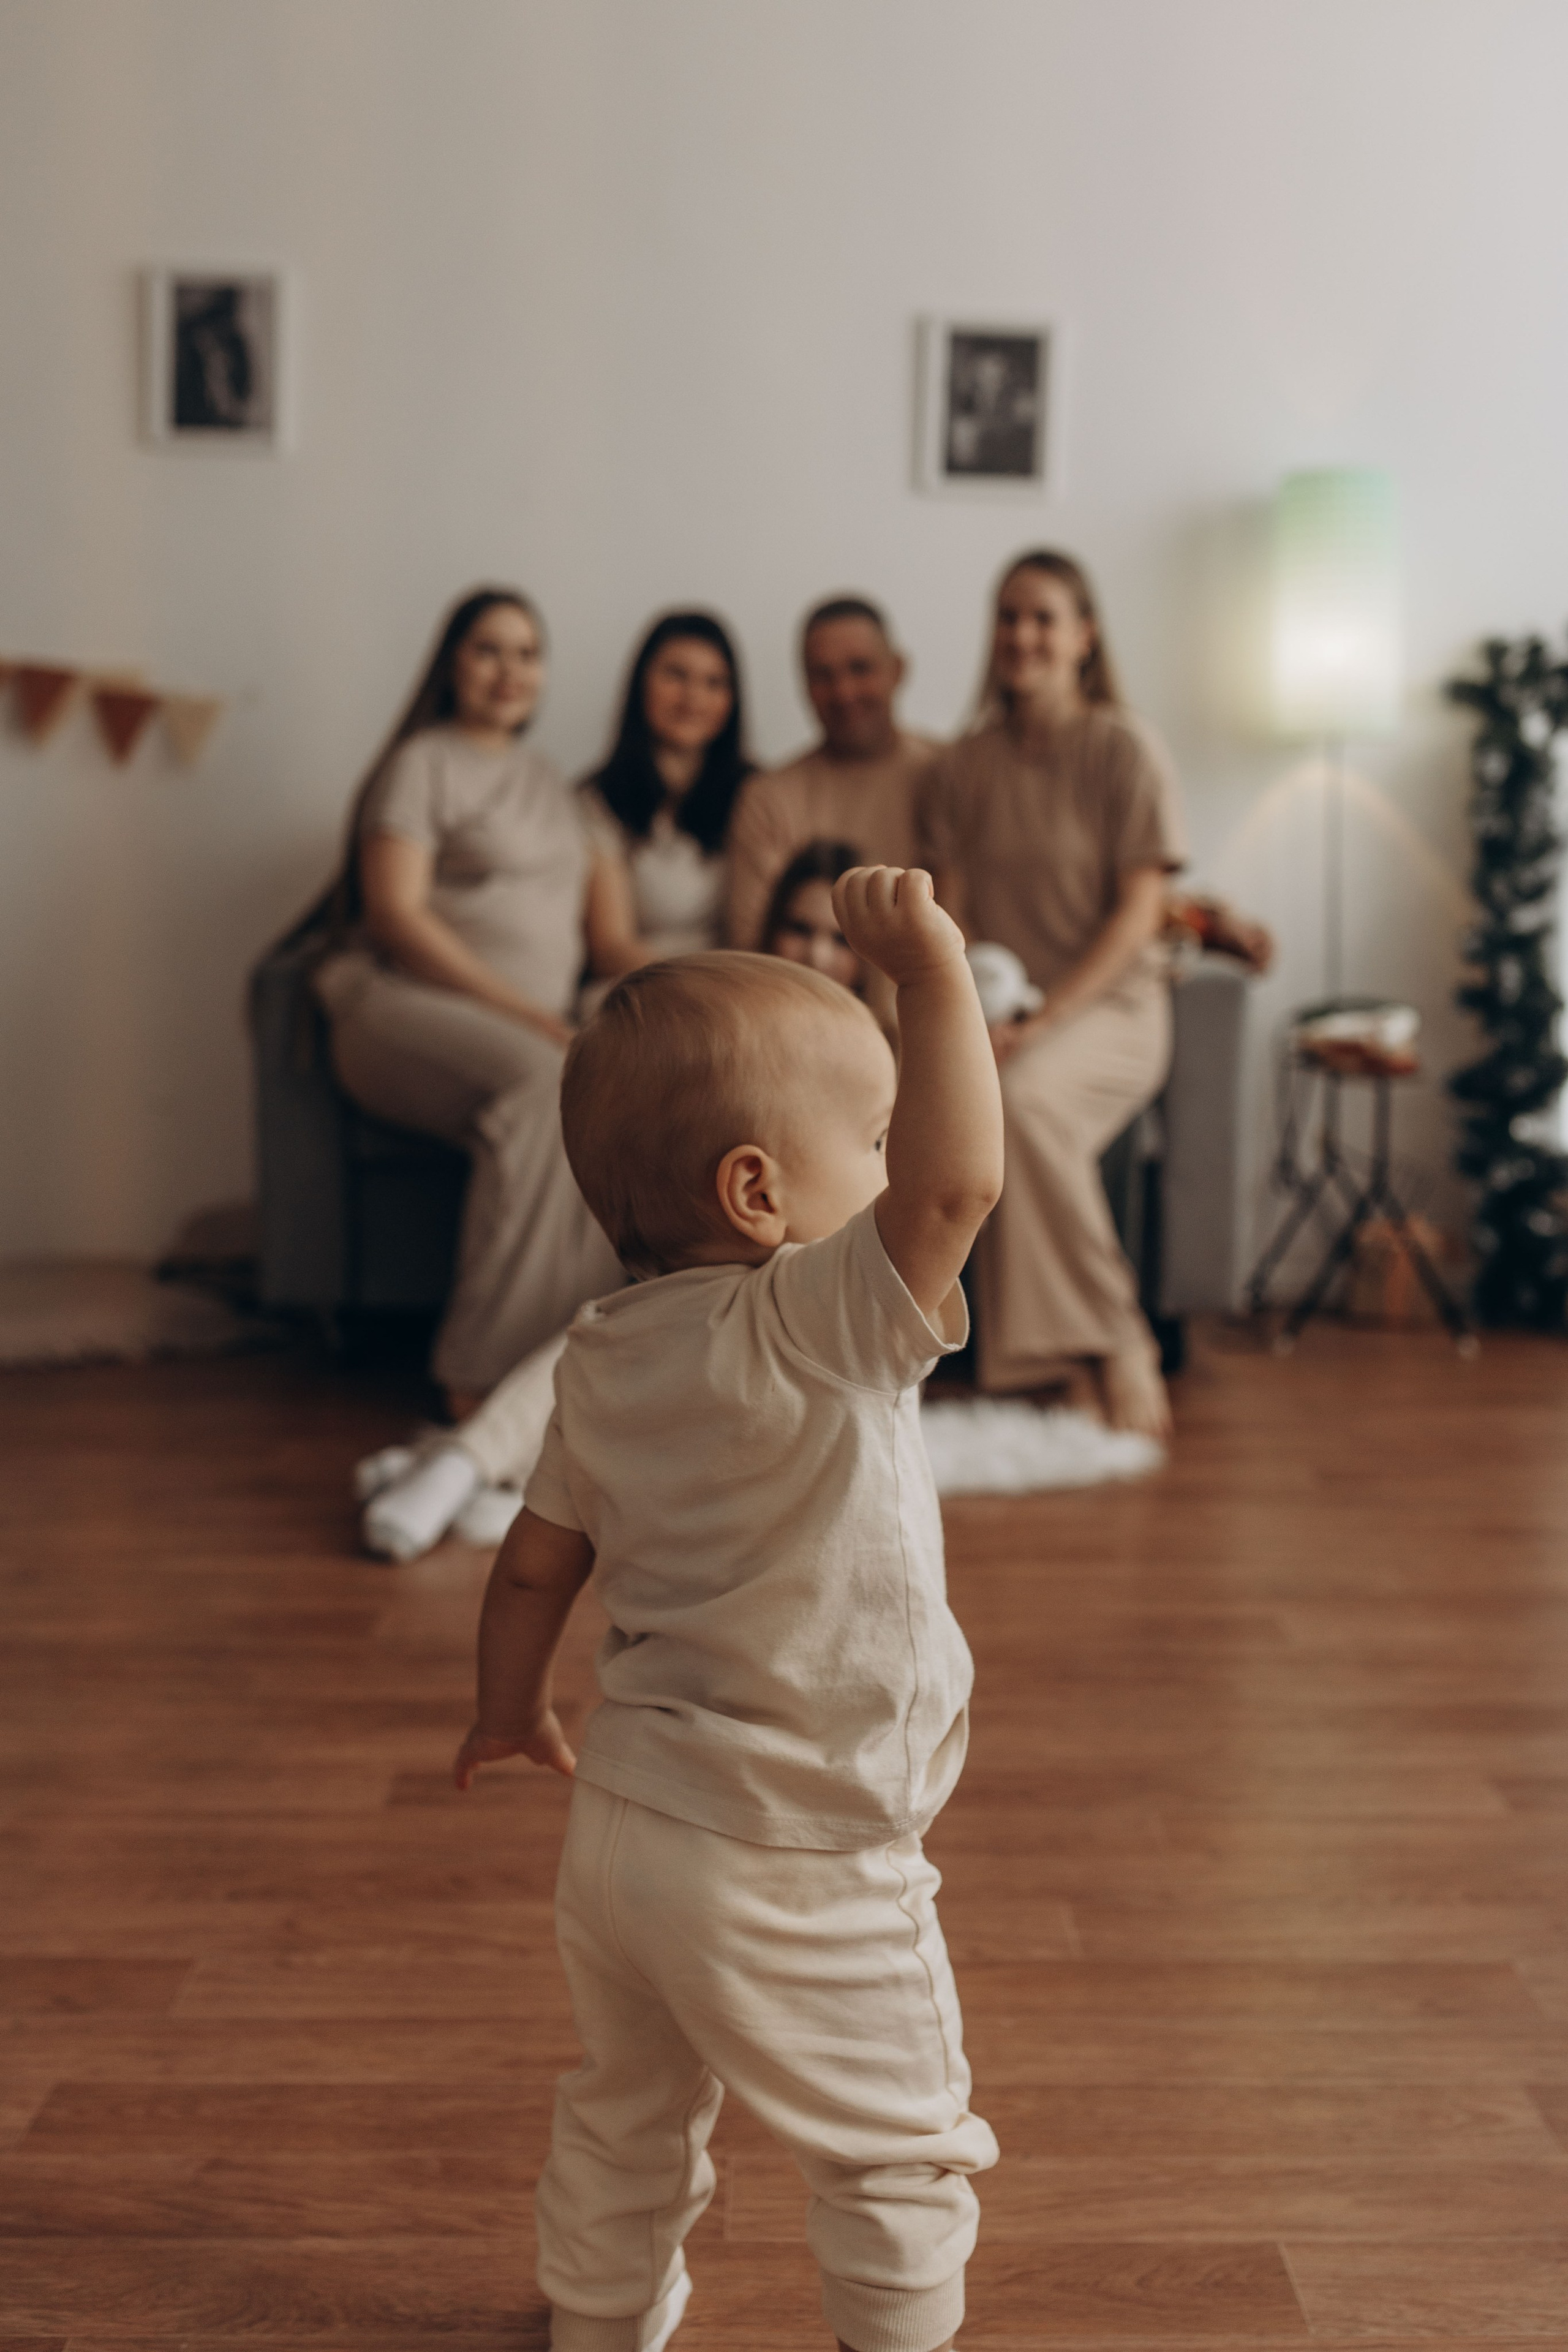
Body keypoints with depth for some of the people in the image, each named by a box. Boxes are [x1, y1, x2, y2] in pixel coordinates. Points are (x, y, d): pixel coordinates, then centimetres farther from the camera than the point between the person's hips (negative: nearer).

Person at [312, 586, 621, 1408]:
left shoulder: (547, 785, 27)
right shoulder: (423, 762, 6)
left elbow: (590, 922, 23)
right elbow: (396, 915, -7)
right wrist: (529, 1014, -14)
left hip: (527, 1027, 5)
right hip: (400, 1008, -5)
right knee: (542, 1080, -38)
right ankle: (480, 1383, -33)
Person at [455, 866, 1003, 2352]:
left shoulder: (605, 1358, 0)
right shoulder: (811, 1326, -25)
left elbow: (537, 1563, 10)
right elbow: (955, 1180, -41)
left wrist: (510, 1709, 26)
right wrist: (931, 968, -35)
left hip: (619, 1825, 8)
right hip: (789, 1867, -8)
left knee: (625, 2116, 29)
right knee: (903, 2156, 15)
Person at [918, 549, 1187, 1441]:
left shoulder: (1126, 751, 0)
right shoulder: (966, 765, 12)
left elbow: (1139, 913, -6)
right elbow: (949, 909, 9)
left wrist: (1044, 1021, -17)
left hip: (1109, 1001, -4)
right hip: (997, 1009, 4)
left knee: (1024, 1096, -37)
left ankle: (1110, 1334, -23)